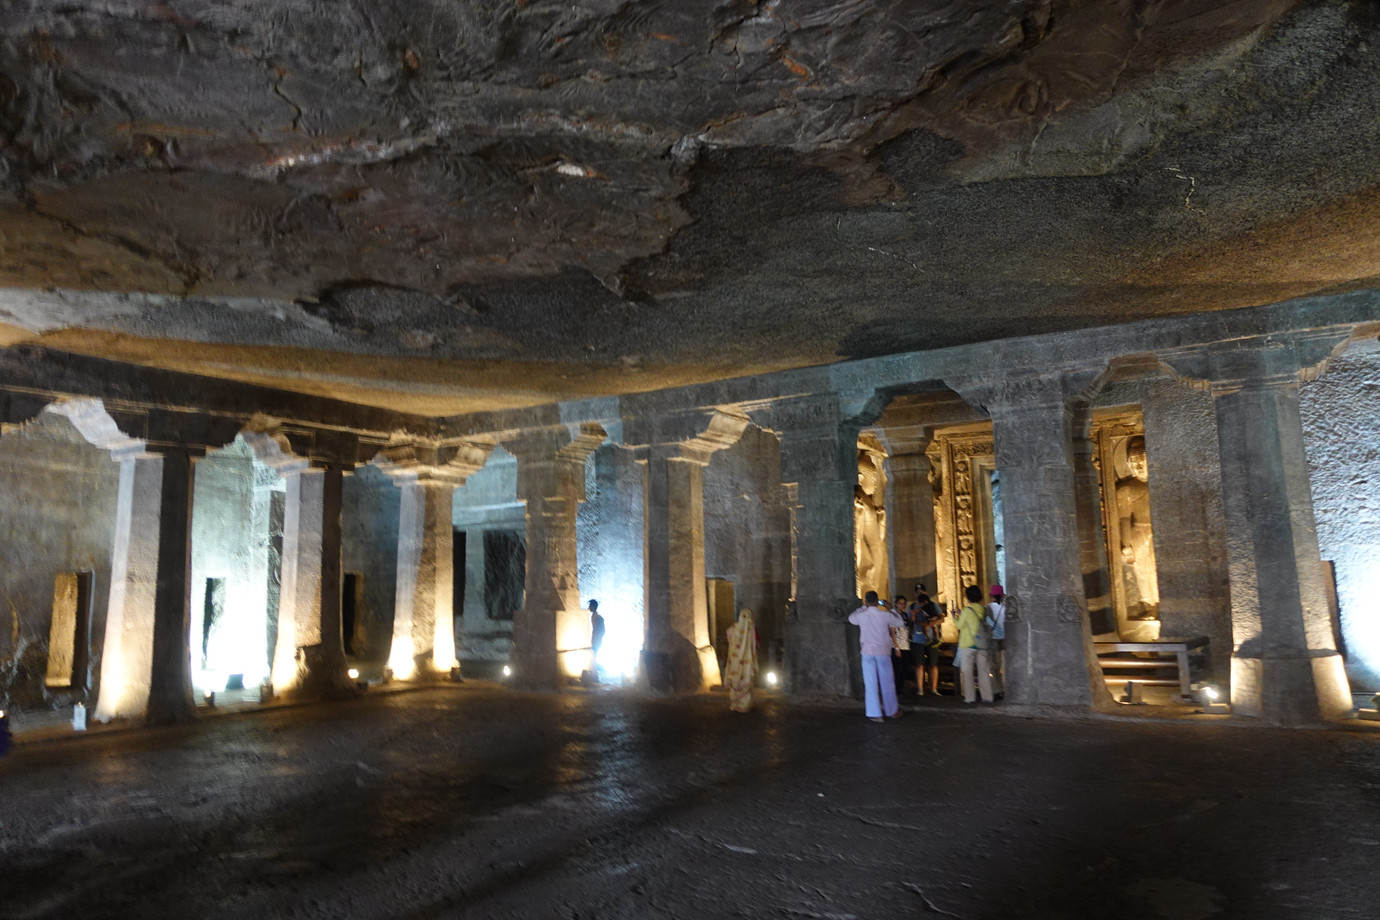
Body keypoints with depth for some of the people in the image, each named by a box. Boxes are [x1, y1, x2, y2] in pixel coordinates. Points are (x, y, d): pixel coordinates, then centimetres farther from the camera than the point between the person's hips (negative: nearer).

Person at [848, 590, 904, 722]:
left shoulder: (861, 616, -4)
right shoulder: (885, 615, -8)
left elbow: (851, 618, 19)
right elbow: (899, 622, 8)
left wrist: (863, 607, 22)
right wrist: (891, 609, 19)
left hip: (867, 651, 1)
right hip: (883, 651, -1)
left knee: (870, 683, 3)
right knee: (887, 682, 11)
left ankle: (874, 713, 3)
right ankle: (892, 711, 21)